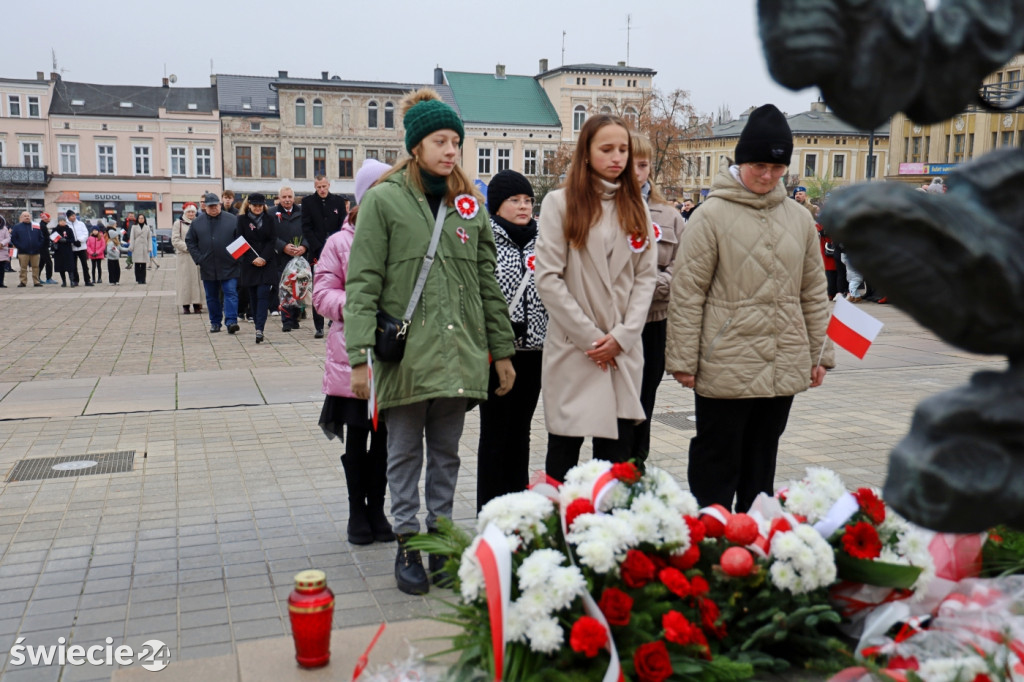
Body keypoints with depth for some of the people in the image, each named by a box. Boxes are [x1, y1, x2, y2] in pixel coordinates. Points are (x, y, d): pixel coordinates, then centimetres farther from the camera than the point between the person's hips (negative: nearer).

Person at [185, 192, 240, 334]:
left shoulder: (232, 220, 0)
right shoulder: (197, 222, 6)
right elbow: (190, 241, 9)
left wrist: (237, 257, -9)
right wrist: (198, 258, -1)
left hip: (229, 267, -2)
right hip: (208, 268, 3)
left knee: (231, 293, -10)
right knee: (212, 297, 10)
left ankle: (231, 321, -13)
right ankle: (215, 322, 19)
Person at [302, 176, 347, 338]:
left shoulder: (339, 201, 9)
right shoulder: (308, 201, 5)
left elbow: (343, 227, 8)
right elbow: (306, 228, 0)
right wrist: (320, 248, -9)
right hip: (317, 252, -1)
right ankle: (319, 326, 0)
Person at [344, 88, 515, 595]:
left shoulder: (469, 204, 12)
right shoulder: (384, 200, -3)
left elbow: (488, 284, 14)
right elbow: (363, 283, -8)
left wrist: (501, 350, 12)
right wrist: (359, 354, -15)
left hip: (459, 354, 4)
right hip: (405, 355, -4)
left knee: (446, 453, 14)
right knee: (405, 454, 8)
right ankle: (407, 544, 20)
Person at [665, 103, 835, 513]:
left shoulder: (800, 219, 9)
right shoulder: (712, 215, -7)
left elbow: (813, 292, 15)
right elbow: (687, 293, -8)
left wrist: (819, 353, 13)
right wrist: (683, 359, -10)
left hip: (785, 367, 5)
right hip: (725, 367, -5)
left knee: (761, 464, 16)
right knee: (716, 466, 4)